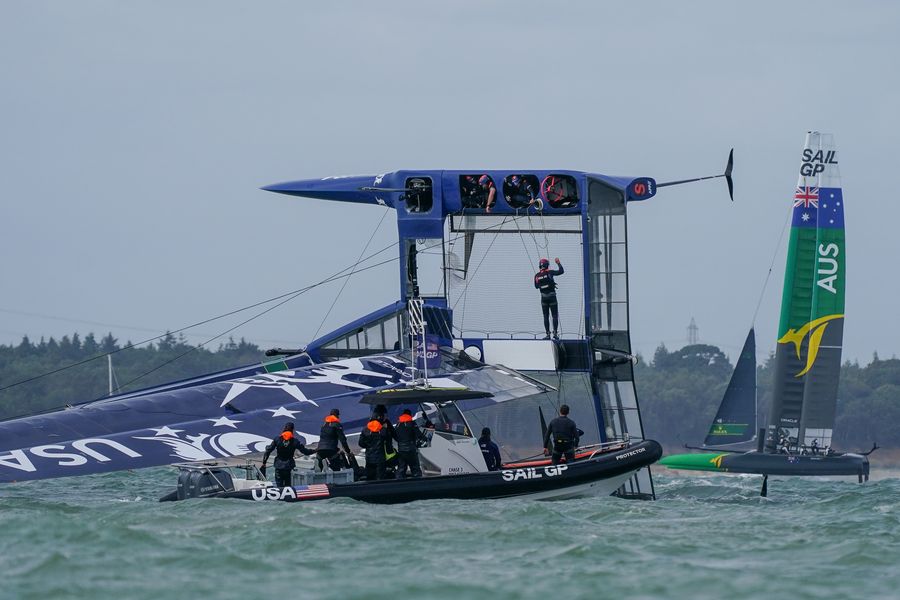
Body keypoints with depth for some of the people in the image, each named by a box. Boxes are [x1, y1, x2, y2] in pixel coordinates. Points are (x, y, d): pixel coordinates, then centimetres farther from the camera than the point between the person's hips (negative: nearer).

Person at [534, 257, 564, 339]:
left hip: (544, 298, 2)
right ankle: (555, 332, -5)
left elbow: (536, 286, 11)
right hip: (552, 296, -2)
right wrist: (558, 263, 8)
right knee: (555, 316, 4)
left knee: (546, 316, 8)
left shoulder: (537, 276, -1)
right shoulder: (549, 272, -10)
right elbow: (561, 271, -5)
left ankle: (547, 334, 5)